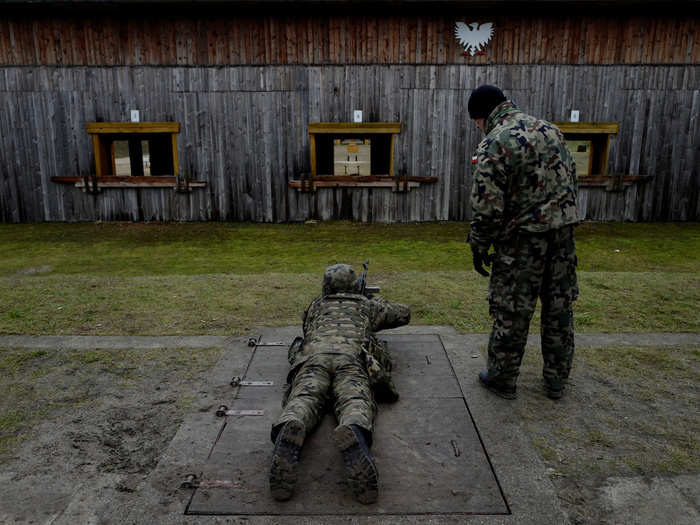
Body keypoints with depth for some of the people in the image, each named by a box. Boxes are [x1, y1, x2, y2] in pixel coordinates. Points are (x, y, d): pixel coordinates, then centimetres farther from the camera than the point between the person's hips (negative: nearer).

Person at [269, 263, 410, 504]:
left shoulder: (315, 305, 39)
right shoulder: (368, 304, 36)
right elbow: (404, 313, 51)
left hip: (313, 354, 1)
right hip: (352, 356, -1)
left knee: (302, 400, -19)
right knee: (355, 403, -23)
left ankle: (289, 431, -55)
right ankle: (353, 435, -59)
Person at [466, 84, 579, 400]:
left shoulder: (494, 145, -13)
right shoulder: (550, 129, 10)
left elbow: (487, 208, -17)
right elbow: (572, 179, 16)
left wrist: (479, 248, -5)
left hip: (523, 236, -7)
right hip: (563, 232, 7)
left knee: (511, 311, 5)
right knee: (559, 307, 14)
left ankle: (502, 378, 19)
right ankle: (556, 380, 27)